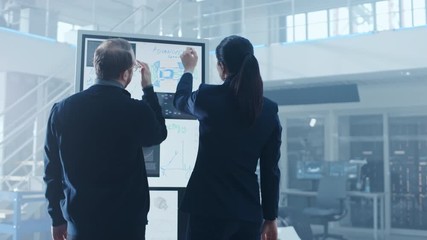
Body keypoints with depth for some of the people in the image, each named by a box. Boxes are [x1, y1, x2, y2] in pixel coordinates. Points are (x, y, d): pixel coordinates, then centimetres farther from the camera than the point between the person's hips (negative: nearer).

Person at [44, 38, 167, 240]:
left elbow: (52, 169, 2)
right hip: (126, 222, -3)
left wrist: (57, 218, 13)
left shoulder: (62, 109, -6)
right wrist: (148, 88, 13)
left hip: (79, 223, 3)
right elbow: (159, 134, 8)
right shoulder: (136, 110, -15)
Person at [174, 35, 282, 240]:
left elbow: (180, 100, 18)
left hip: (209, 207, -3)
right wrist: (270, 217, 13)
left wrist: (188, 69, 35)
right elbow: (270, 170, 4)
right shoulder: (269, 110, 0)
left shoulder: (208, 97, -8)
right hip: (248, 211, 3)